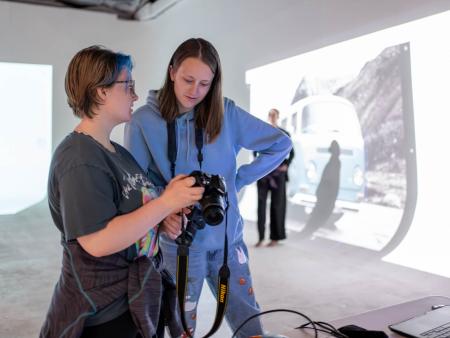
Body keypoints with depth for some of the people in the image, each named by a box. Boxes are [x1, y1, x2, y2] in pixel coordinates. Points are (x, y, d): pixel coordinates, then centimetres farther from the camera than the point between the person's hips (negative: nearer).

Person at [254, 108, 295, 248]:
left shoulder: (284, 134, 3)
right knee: (261, 202, -1)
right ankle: (260, 237, 6)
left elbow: (291, 152, 9)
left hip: (278, 173, -2)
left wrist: (286, 165, -4)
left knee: (277, 203, 2)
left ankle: (275, 237, 12)